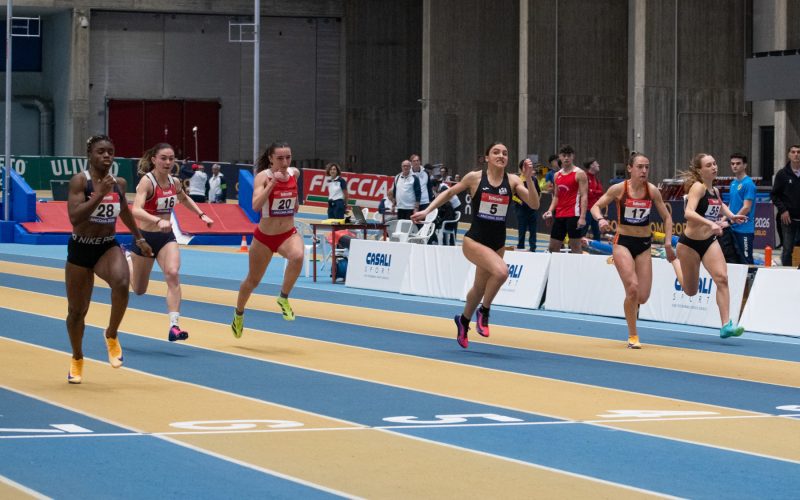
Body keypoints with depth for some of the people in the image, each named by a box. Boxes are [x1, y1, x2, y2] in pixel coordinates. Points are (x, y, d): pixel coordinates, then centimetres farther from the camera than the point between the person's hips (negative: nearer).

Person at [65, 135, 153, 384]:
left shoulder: (119, 183, 2)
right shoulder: (80, 180, -13)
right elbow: (74, 217, -26)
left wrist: (139, 238, 32)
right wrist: (100, 193, -30)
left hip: (109, 247, 2)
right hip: (80, 249, -2)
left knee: (121, 283, -33)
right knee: (77, 311, 10)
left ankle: (112, 336, -9)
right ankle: (77, 359, 37)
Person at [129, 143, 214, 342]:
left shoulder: (174, 182, 1)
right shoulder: (147, 181, -19)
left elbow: (185, 199, 26)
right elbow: (136, 210, -36)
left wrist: (202, 215, 14)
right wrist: (158, 221, -51)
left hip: (167, 237, 4)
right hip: (146, 237, -4)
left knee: (172, 274, -24)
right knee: (139, 290, 14)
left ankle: (174, 326, -27)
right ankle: (127, 260, 49)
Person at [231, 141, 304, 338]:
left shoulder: (294, 173, -2)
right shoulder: (263, 177, -16)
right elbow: (256, 205, -32)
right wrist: (272, 183, -38)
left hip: (288, 234, 2)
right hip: (264, 236, -2)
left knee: (297, 256, -34)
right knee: (252, 281, 15)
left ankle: (284, 298, -13)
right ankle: (238, 315, 43)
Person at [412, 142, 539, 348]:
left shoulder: (512, 181, -2)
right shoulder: (475, 178, -7)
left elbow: (534, 204, -10)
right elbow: (450, 192, 8)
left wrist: (528, 178, -21)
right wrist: (427, 211, 4)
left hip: (497, 244, 4)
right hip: (475, 240, -4)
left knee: (480, 288, 18)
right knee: (501, 271, -29)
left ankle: (463, 320, 47)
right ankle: (484, 312, -6)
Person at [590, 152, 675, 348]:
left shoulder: (652, 191, -2)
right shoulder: (619, 189, -8)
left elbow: (666, 217, 8)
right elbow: (596, 206, -1)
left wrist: (668, 243, -1)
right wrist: (600, 219, -22)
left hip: (644, 244, 3)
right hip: (623, 242, -3)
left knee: (642, 297, -3)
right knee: (632, 288, -20)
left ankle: (631, 304, 36)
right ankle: (633, 336, -5)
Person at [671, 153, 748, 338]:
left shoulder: (715, 191, 7)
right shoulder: (698, 187, -16)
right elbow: (689, 212, -33)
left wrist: (731, 216, 11)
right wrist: (710, 224, -45)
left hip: (710, 241, 5)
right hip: (690, 242, -5)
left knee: (722, 278, -18)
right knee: (690, 291, 12)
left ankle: (726, 325, -19)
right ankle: (674, 260, 43)